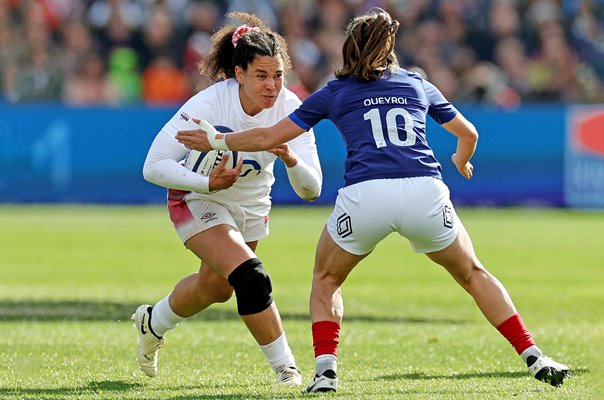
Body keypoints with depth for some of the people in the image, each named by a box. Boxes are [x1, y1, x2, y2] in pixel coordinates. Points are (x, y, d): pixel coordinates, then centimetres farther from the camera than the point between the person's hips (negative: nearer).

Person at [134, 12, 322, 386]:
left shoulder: (289, 107, -23)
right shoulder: (208, 104, -32)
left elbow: (311, 189, -24)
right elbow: (153, 166, -30)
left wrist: (291, 159, -45)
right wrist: (207, 183, -43)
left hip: (251, 205, 6)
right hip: (199, 201, -5)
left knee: (216, 287, 26)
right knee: (251, 278, -26)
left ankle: (153, 322, 55)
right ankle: (285, 366, -13)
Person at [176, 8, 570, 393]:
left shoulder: (334, 93, 20)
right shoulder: (418, 84, 25)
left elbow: (268, 137, 21)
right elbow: (469, 133, 34)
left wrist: (216, 140, 35)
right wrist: (462, 162, 56)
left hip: (365, 196, -1)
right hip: (425, 192, 1)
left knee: (326, 279, 24)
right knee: (473, 275, 20)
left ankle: (326, 369, 6)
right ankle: (534, 358, 10)